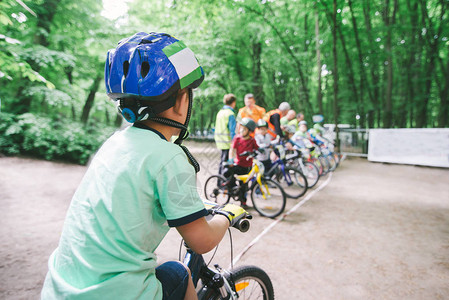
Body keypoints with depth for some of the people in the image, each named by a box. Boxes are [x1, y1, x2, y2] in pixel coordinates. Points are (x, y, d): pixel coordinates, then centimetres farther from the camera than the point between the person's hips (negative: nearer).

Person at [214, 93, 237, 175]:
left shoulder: (220, 112, 13)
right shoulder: (230, 114, -13)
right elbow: (232, 131, -17)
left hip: (220, 141, 9)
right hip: (228, 143, -9)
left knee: (222, 162, 16)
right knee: (226, 162, -4)